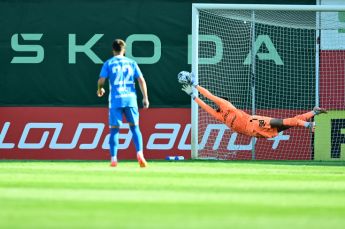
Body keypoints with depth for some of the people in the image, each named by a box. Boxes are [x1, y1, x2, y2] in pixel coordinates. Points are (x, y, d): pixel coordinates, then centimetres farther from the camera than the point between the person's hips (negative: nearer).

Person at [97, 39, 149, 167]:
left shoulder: (108, 64, 3)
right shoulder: (131, 63, 9)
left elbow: (101, 80, -4)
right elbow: (141, 80, 3)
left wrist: (100, 89, 18)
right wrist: (145, 98, 6)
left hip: (115, 100, -1)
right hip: (130, 99, 1)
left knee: (114, 129, 3)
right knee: (135, 127, 9)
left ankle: (113, 159, -4)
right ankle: (140, 154, -8)